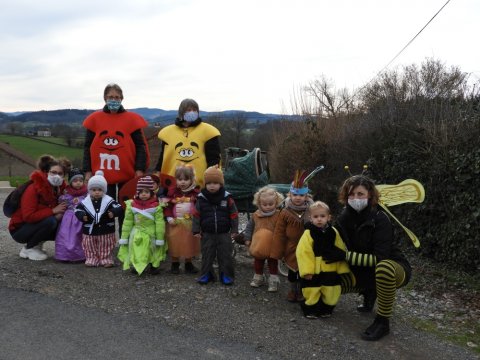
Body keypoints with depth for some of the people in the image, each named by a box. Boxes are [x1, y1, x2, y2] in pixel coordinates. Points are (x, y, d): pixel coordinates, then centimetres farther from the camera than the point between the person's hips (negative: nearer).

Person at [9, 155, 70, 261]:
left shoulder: (60, 188, -3)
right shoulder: (34, 188, -23)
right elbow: (28, 216, -30)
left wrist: (61, 214, -19)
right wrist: (53, 211, -29)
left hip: (36, 226, 7)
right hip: (19, 230, -7)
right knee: (50, 221, -31)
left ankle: (37, 245, 6)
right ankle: (29, 249, -9)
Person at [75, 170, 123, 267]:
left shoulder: (109, 201, -7)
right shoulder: (85, 202, -2)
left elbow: (119, 208, -10)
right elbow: (78, 210, 0)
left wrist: (113, 212, -29)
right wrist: (82, 216, -19)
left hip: (106, 231, -1)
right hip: (89, 231, 1)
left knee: (106, 247, 8)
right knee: (90, 247, 10)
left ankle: (106, 260, 19)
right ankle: (91, 259, 23)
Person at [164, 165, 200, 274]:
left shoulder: (195, 192, -4)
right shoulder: (172, 191, -4)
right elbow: (168, 206, -5)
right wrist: (169, 218, -13)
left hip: (191, 223, 1)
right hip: (175, 222, 0)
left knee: (190, 244, 11)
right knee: (175, 243, 7)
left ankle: (189, 264, 29)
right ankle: (175, 264, 24)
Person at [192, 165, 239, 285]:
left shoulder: (227, 198, -6)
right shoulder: (201, 198, -4)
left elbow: (234, 214, -1)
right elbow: (196, 215, 1)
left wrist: (234, 230, -1)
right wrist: (196, 230, -2)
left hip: (224, 234, -1)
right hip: (207, 234, 1)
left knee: (225, 255, 5)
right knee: (207, 255, 9)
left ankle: (226, 274, 17)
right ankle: (206, 274, 22)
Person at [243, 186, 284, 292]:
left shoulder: (279, 215, -15)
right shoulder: (256, 215, -6)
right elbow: (249, 227, 4)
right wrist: (247, 238, 2)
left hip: (273, 246, -3)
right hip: (259, 246, 3)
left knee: (273, 263, 11)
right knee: (258, 262, 18)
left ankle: (274, 279, 21)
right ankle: (258, 277, 36)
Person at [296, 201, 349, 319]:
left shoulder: (334, 233, 1)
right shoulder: (308, 233, -12)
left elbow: (341, 252, 6)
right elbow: (303, 253, -15)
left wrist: (342, 269, 4)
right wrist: (307, 271, -19)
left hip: (330, 270, 4)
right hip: (313, 271, -3)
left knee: (331, 292, 11)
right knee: (312, 292, 2)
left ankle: (326, 308, 32)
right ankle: (310, 309, 23)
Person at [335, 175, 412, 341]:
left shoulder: (380, 219, -24)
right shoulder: (344, 218, -7)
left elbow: (380, 258, -31)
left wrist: (347, 256, -28)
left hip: (393, 268, -6)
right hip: (364, 271, 6)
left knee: (383, 267, -41)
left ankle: (383, 322, -21)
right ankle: (369, 293, 20)